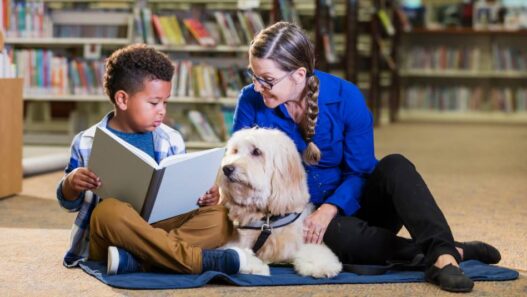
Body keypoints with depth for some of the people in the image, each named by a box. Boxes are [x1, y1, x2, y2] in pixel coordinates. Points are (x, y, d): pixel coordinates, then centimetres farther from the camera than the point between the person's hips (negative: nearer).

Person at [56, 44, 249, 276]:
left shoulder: (171, 141, 9)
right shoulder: (87, 143, 1)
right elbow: (71, 204, 7)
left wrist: (205, 196, -10)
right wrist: (70, 184, -17)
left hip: (160, 226, 3)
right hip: (106, 238, -3)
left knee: (218, 217, -20)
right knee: (109, 209, -37)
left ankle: (135, 260, -36)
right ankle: (200, 260, -34)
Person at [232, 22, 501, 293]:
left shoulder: (345, 97, -14)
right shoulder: (251, 102, -10)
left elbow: (361, 172, -10)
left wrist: (329, 209, -27)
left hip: (354, 205, 1)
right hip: (303, 216, -1)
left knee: (395, 166, -31)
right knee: (340, 234, -37)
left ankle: (441, 255, -48)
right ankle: (456, 251, -33)